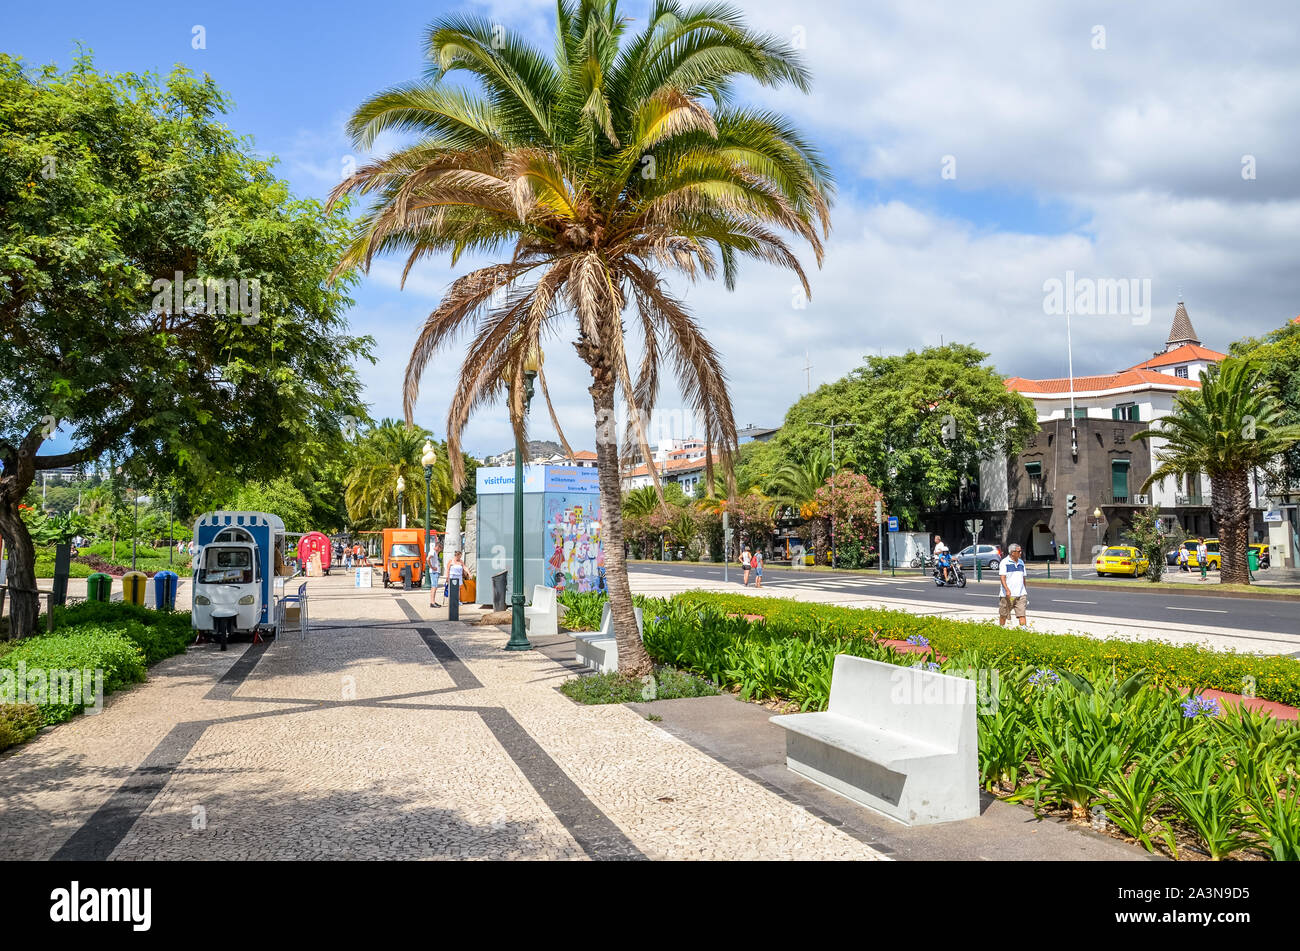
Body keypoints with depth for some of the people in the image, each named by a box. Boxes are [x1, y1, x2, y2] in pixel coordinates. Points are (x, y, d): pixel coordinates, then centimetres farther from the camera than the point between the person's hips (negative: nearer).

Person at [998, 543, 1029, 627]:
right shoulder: (1004, 562, -6)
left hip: (1021, 594, 4)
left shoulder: (1021, 562, 14)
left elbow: (1023, 577, 22)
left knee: (1022, 613, -7)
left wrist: (1025, 591, 22)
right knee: (1003, 615, 6)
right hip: (1007, 594, -4)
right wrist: (1007, 590, -26)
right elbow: (1002, 577, -14)